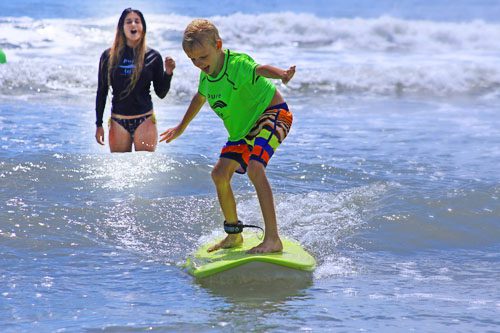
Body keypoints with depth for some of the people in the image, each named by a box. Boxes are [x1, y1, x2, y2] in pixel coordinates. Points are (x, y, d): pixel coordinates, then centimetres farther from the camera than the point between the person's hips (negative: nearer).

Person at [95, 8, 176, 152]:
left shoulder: (152, 57, 1)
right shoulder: (109, 56, 2)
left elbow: (161, 93, 5)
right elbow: (102, 92, 7)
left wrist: (168, 73, -11)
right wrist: (99, 124, 5)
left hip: (144, 120, -1)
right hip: (118, 122, 1)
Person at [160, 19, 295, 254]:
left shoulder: (237, 63, -25)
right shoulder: (206, 75, 1)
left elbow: (259, 69, -47)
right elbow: (200, 98, 22)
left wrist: (281, 74, -70)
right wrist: (181, 127, 36)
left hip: (272, 113, -9)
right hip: (242, 129, 9)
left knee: (254, 168, -29)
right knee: (220, 173, 6)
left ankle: (273, 239, -33)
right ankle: (234, 235, 24)